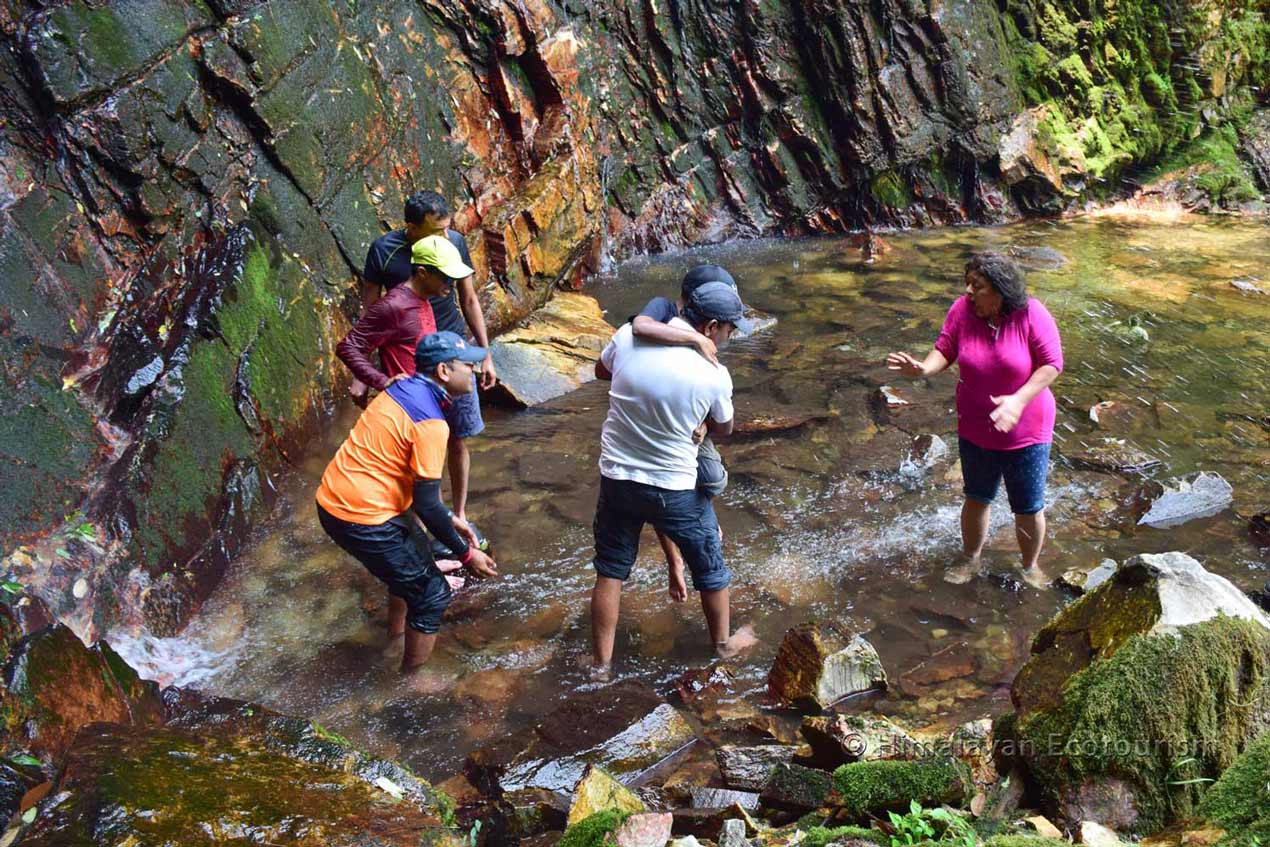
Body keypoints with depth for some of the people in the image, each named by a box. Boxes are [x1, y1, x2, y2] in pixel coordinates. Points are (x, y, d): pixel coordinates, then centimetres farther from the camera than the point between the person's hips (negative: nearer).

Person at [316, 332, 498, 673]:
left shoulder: (404, 389, 7)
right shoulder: (430, 423, -21)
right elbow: (426, 504, -19)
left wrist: (450, 518, 20)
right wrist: (466, 553, -8)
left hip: (332, 500, 9)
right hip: (362, 519, -9)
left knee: (410, 559, 32)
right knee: (432, 593, 5)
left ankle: (400, 627, 51)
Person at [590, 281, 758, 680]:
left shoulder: (629, 336, -12)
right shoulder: (714, 375, -18)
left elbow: (601, 370, 10)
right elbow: (723, 429, 1)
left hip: (617, 479, 3)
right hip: (675, 489, -3)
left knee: (610, 570, 19)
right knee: (710, 567, 22)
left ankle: (601, 662, 28)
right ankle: (723, 641, 42)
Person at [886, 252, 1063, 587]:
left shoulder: (1031, 314, -21)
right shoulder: (962, 310, -13)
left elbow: (1052, 364, -18)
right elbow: (945, 349, -6)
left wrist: (1019, 400, -31)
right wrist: (924, 368, -28)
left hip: (1026, 431, -2)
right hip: (975, 429, 3)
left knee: (1029, 509, 12)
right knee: (977, 498, 22)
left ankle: (1030, 566, 38)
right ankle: (970, 559, 44)